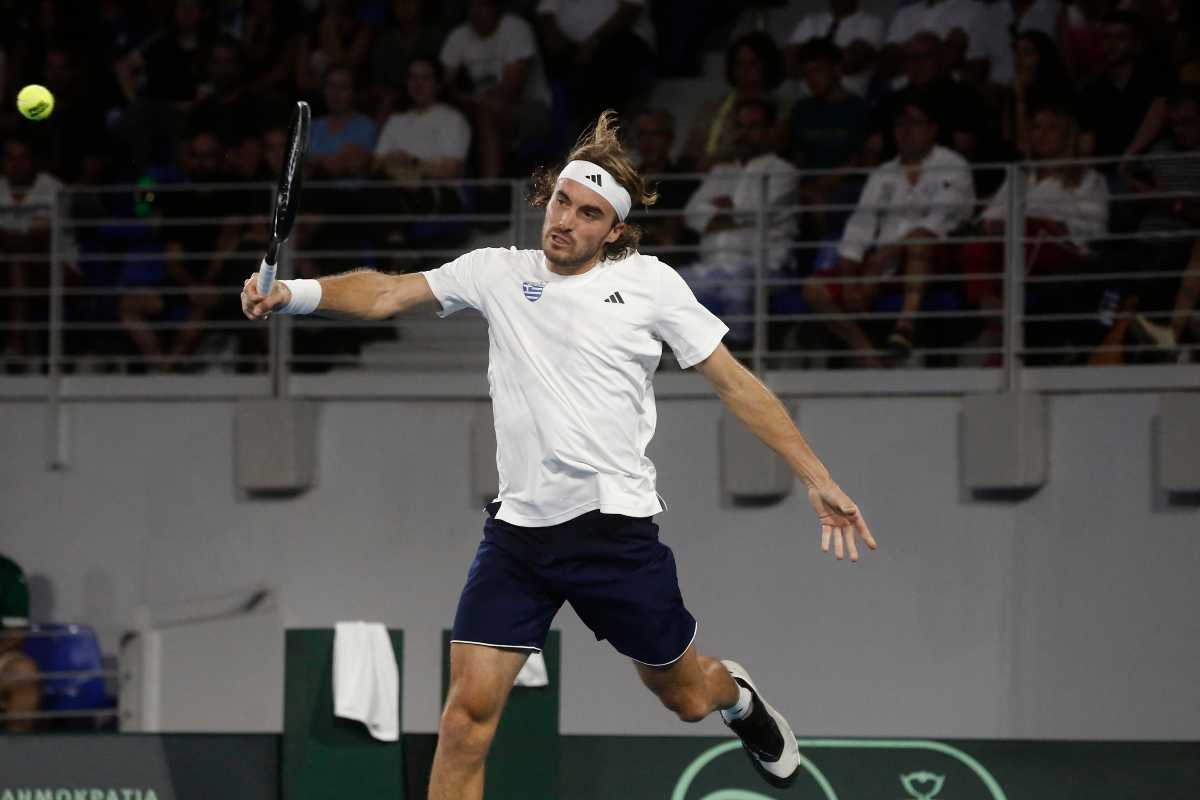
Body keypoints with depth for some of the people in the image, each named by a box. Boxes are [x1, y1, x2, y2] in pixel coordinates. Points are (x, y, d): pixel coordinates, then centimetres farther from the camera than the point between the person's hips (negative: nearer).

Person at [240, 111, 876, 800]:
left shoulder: (651, 283, -1)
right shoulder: (498, 272, 5)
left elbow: (736, 384, 3)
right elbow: (386, 293, -4)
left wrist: (816, 477, 0)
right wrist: (295, 294, -22)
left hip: (615, 527, -1)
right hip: (518, 529, 1)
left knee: (685, 697, 14)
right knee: (470, 707, -11)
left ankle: (736, 697, 51)